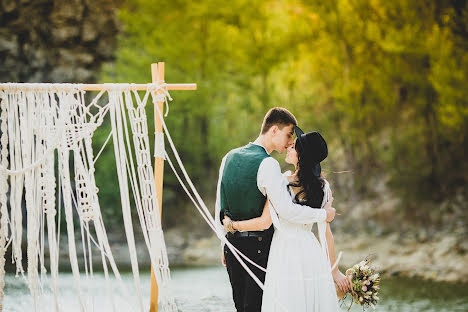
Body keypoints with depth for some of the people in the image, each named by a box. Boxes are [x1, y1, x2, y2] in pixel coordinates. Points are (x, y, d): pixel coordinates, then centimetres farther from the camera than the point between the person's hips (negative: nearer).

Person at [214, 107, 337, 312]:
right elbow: (288, 211, -22)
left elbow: (220, 207, 15)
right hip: (259, 247, -7)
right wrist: (323, 214, -8)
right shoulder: (267, 165, -16)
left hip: (233, 243, 8)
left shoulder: (229, 157, 9)